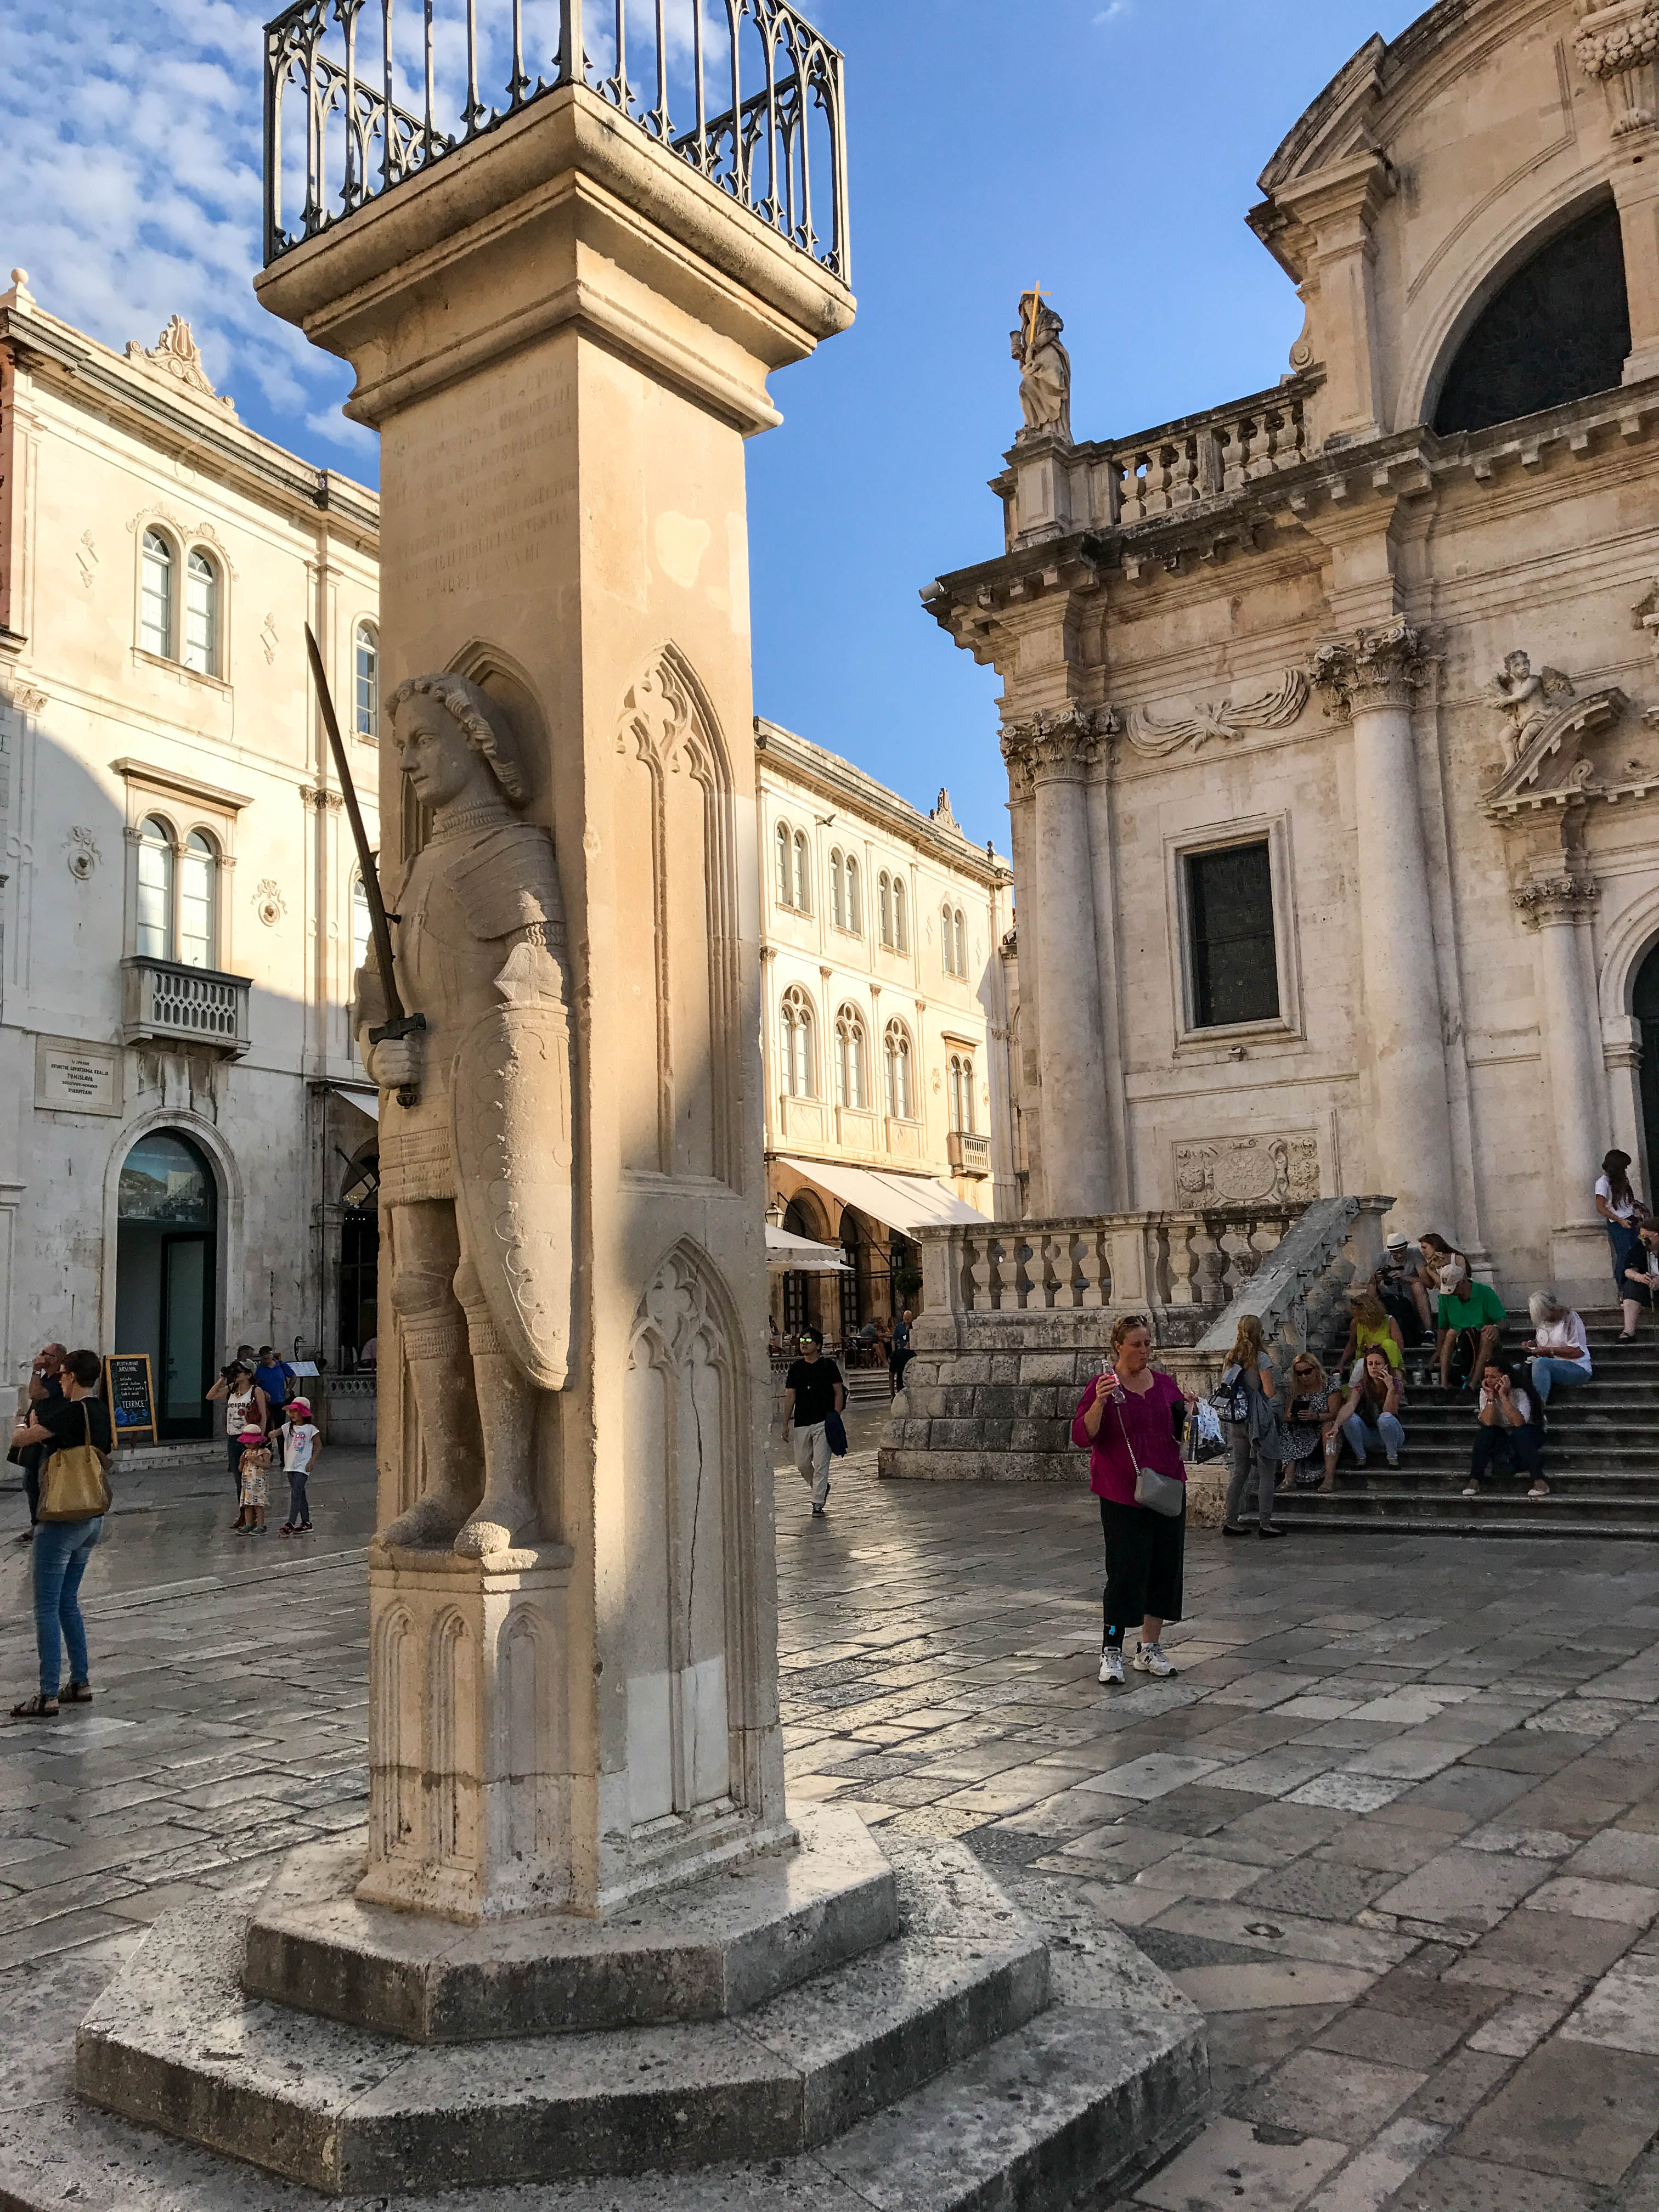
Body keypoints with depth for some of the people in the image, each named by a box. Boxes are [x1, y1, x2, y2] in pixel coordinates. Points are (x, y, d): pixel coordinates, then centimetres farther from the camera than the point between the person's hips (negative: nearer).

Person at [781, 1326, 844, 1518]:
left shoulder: (828, 1366, 0)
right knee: (802, 1464, 7)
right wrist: (785, 1424, 5)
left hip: (823, 1422, -4)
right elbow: (790, 1397, 10)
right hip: (801, 1423, 4)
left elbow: (839, 1392, 1)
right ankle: (822, 1487, 33)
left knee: (821, 1464, -8)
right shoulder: (796, 1368, 9)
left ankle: (818, 1504, -2)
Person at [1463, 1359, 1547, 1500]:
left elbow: (1519, 1422, -36)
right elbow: (1488, 1423, -23)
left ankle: (1539, 1480, -34)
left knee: (1519, 1431, -34)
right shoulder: (1485, 1393, -7)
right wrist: (1491, 1396, -27)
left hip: (1524, 1437, -3)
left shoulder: (1519, 1393, -17)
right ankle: (1474, 1480, -27)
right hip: (1499, 1437, 3)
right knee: (1486, 1431, -26)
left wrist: (1503, 1396, -36)